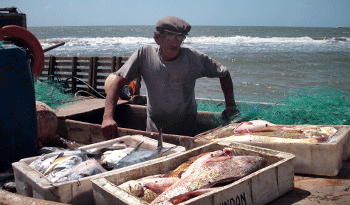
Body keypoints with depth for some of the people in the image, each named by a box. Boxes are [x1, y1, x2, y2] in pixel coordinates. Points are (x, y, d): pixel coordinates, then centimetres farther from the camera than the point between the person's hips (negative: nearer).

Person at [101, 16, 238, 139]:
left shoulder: (193, 58, -7)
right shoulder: (144, 54, -7)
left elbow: (224, 74, 6)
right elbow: (118, 82, -11)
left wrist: (230, 106, -1)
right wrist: (108, 117, -25)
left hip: (189, 131, 0)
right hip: (155, 132, 0)